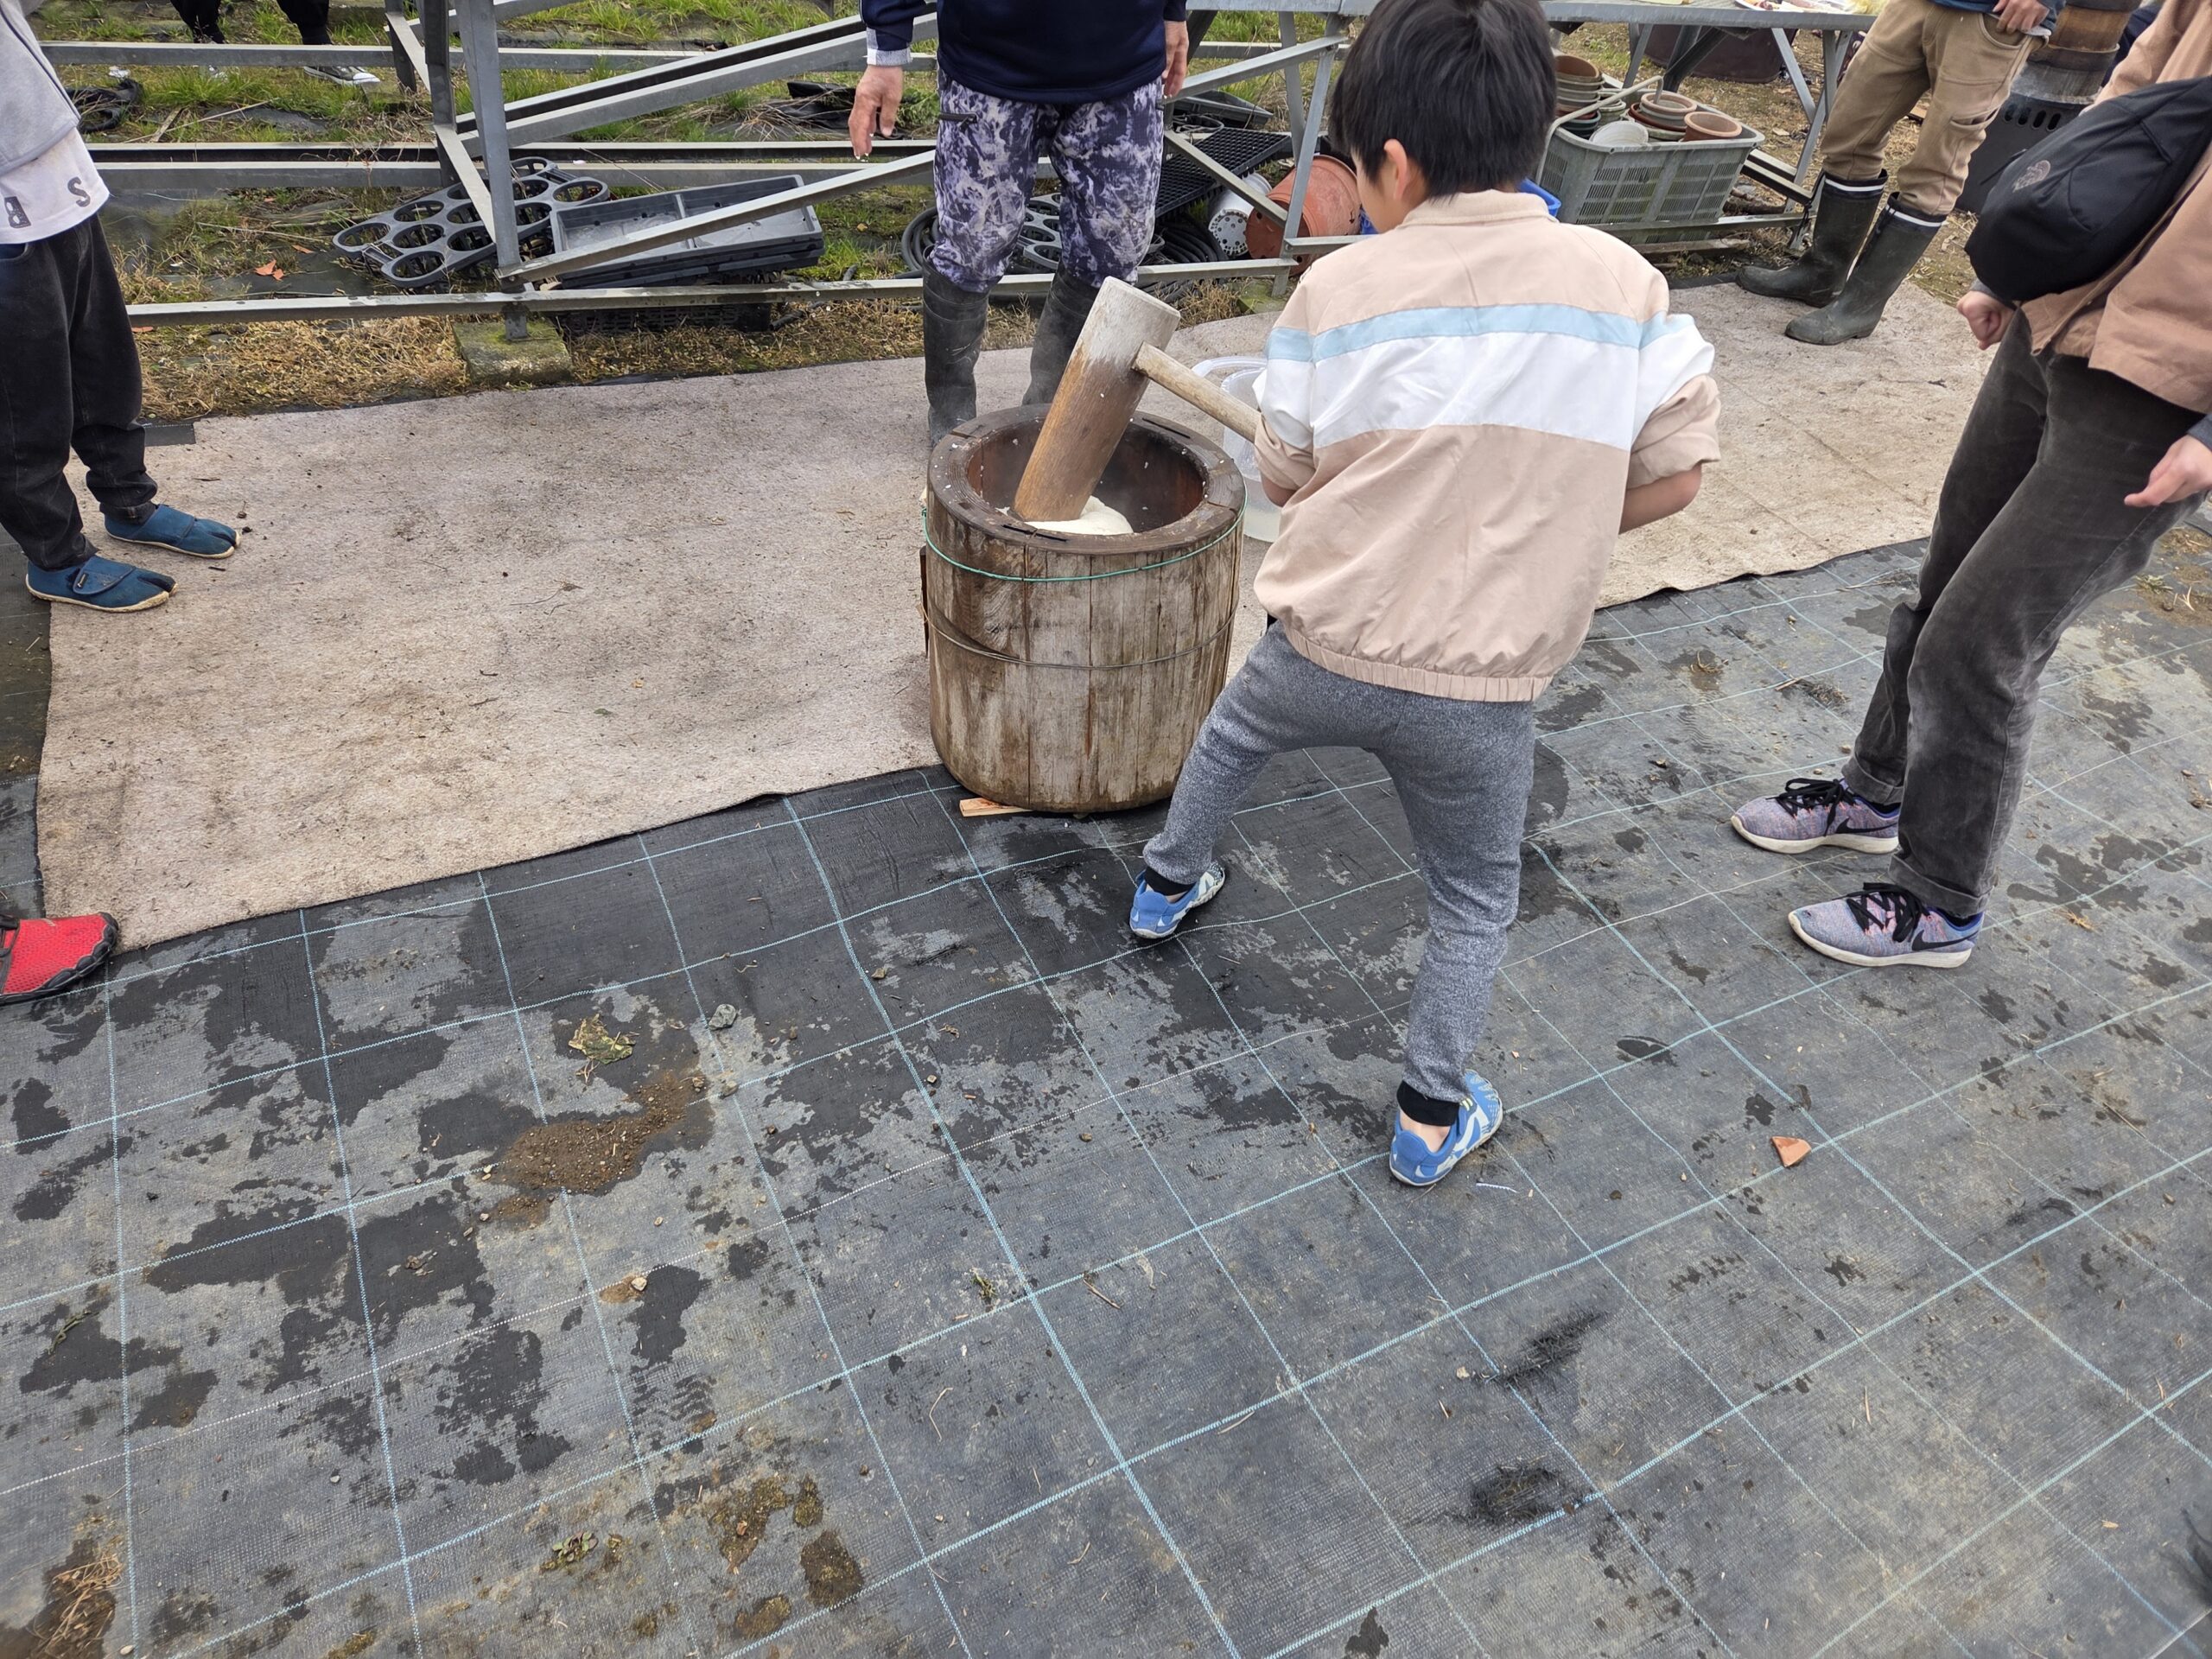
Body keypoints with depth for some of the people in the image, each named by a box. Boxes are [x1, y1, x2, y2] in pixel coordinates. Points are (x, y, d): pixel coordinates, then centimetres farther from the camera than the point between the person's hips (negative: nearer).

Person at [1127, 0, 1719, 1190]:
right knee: (1472, 902, 22)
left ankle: (1167, 885, 57)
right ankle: (1430, 1117, 29)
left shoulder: (1338, 289, -8)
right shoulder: (1624, 282, -6)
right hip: (1481, 686, 0)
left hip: (1321, 651, 1)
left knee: (1229, 735, 34)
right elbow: (1672, 475, -1)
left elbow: (1283, 478, 2)